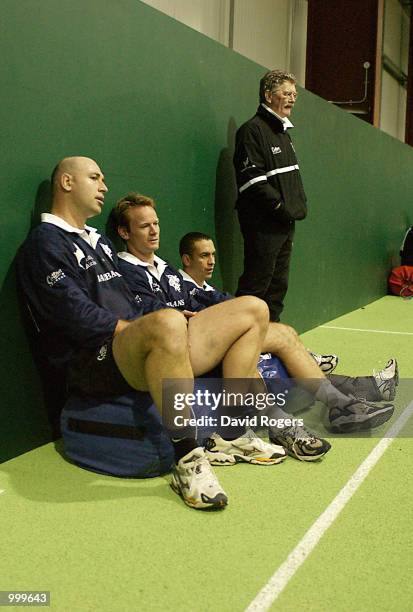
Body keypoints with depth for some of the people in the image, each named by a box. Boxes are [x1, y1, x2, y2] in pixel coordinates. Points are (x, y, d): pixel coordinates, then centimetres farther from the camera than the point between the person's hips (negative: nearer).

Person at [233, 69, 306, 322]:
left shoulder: (284, 131, 20)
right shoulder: (253, 130, -9)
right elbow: (253, 180, -17)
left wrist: (300, 205, 10)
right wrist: (281, 207, -17)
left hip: (285, 224, 9)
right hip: (263, 224, -9)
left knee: (278, 285, 12)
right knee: (255, 286, -7)